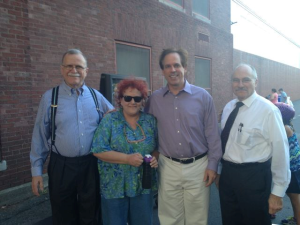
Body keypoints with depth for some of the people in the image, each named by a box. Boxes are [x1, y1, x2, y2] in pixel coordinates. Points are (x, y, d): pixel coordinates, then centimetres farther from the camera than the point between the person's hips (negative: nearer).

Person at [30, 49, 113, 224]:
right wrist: (37, 170, -1)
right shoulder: (50, 97, -3)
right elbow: (40, 135, -1)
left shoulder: (97, 97, 1)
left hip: (91, 165, 2)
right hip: (61, 166, -1)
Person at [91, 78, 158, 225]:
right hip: (114, 187, -2)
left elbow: (158, 148, 8)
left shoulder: (151, 121, 2)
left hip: (144, 186, 3)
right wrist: (127, 158, -21)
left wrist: (155, 158, -14)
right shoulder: (109, 120, -6)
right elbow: (98, 150, -13)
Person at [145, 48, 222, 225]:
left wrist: (213, 164, -3)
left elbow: (212, 134, -2)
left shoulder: (203, 96, -5)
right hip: (168, 167, 2)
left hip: (198, 166, -1)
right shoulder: (154, 99, -1)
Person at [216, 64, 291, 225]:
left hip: (253, 177, -5)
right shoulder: (228, 107, 3)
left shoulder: (268, 110, -16)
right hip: (227, 174, 6)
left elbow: (280, 151, -15)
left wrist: (278, 192, -11)